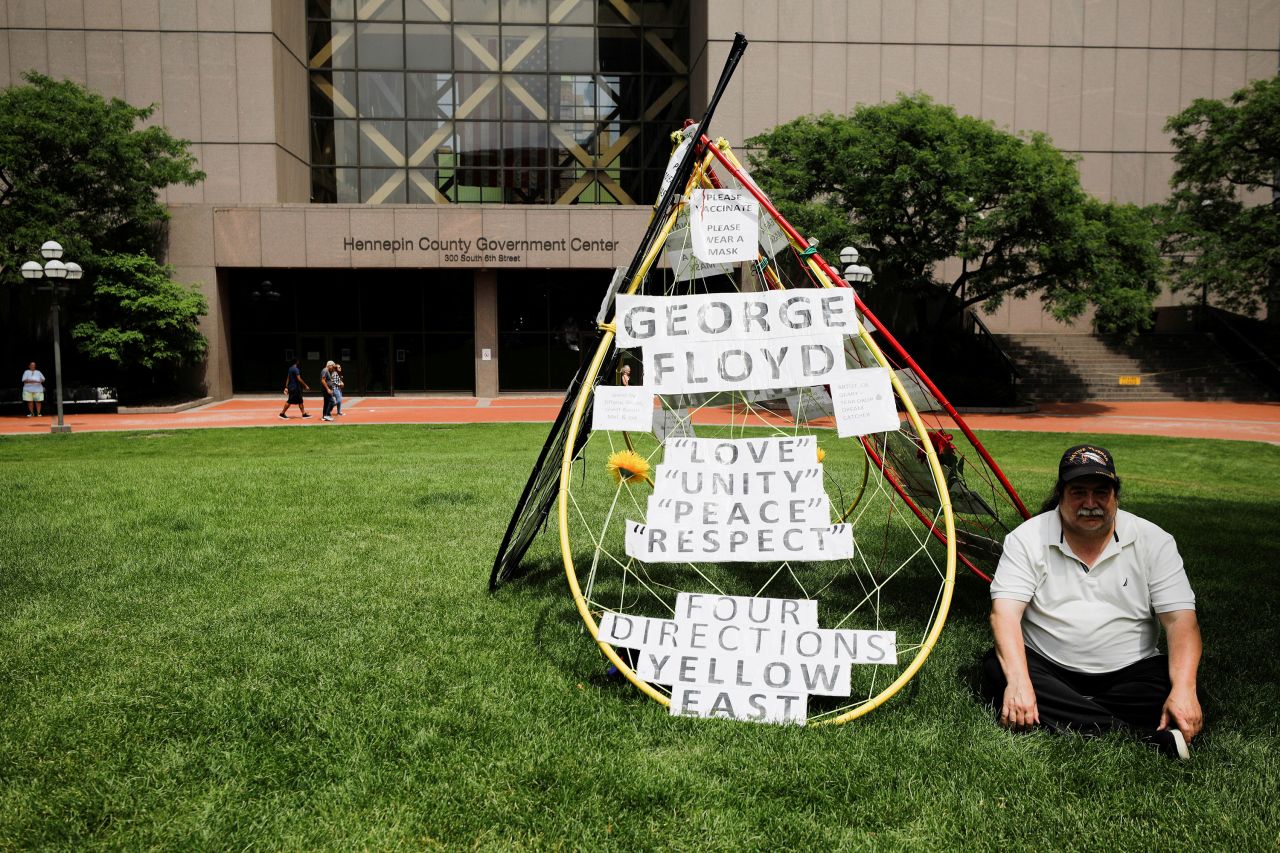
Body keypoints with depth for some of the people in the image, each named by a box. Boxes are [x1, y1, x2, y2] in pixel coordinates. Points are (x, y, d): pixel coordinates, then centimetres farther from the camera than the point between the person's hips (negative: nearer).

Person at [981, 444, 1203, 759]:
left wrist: (1183, 690, -25)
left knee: (1170, 689, -28)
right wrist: (1019, 682, -30)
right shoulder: (1028, 538, -4)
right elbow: (1005, 613, -15)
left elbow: (1181, 619, -7)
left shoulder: (1153, 541, 0)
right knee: (996, 670, -30)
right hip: (1046, 669, 0)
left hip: (1128, 672, 1)